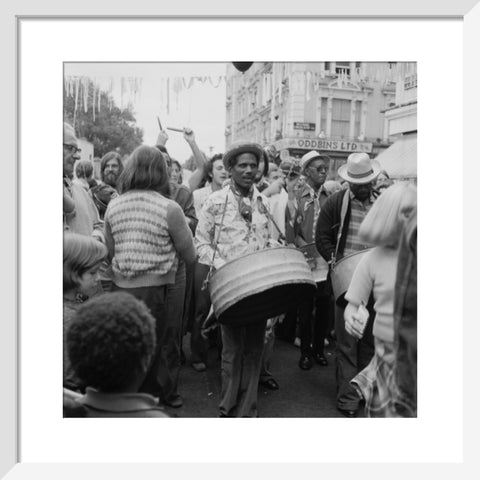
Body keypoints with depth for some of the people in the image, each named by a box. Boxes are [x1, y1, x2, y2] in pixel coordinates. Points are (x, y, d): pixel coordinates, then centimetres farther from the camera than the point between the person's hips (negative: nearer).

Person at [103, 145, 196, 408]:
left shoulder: (113, 206, 0)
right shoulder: (169, 209, -13)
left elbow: (111, 250, 9)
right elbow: (190, 256, -5)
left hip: (120, 288, 4)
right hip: (154, 290, -4)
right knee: (149, 355, 13)